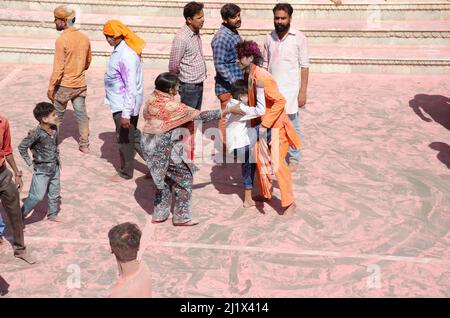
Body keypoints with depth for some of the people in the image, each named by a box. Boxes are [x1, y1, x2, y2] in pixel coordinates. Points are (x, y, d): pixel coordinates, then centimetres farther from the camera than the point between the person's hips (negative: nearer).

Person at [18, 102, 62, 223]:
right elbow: (22, 147, -15)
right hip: (42, 170, -7)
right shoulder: (36, 134, -23)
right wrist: (29, 162, -12)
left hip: (54, 167, 7)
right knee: (37, 196, -6)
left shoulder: (54, 129, -2)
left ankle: (52, 214, 36)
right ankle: (20, 216, 10)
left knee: (55, 193, 17)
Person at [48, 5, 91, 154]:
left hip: (64, 85, -5)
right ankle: (84, 145, 17)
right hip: (80, 84, 5)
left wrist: (51, 87, -12)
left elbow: (58, 68, -19)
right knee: (81, 114, 12)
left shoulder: (62, 40, -19)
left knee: (57, 115, 10)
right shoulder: (84, 38, 1)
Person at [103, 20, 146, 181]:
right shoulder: (120, 50, 6)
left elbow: (131, 87, -26)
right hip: (121, 103, 9)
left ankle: (126, 172, 24)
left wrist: (126, 113, -26)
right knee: (134, 136, 17)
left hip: (124, 106, -9)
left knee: (125, 138, 7)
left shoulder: (126, 56, -25)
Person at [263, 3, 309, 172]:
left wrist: (303, 92, -11)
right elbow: (265, 64, 11)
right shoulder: (269, 38, 6)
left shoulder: (299, 38, -6)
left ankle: (294, 160, 17)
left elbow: (304, 66, -7)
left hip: (290, 91, -4)